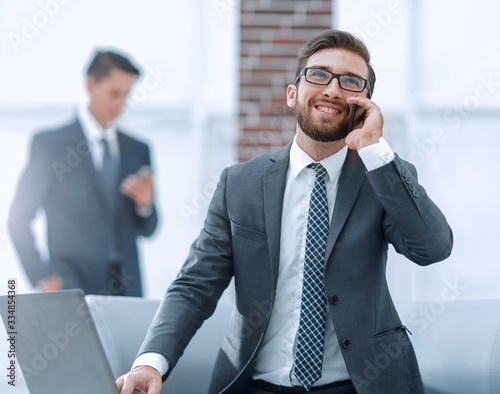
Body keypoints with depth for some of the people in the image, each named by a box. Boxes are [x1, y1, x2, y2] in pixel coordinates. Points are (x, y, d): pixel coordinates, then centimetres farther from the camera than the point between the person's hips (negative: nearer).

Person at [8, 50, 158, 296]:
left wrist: (145, 204, -8)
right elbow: (19, 219, -1)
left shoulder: (137, 150, 12)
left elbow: (146, 229, 15)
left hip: (127, 290, 4)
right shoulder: (50, 143, 0)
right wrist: (43, 278, -9)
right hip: (72, 290, -4)